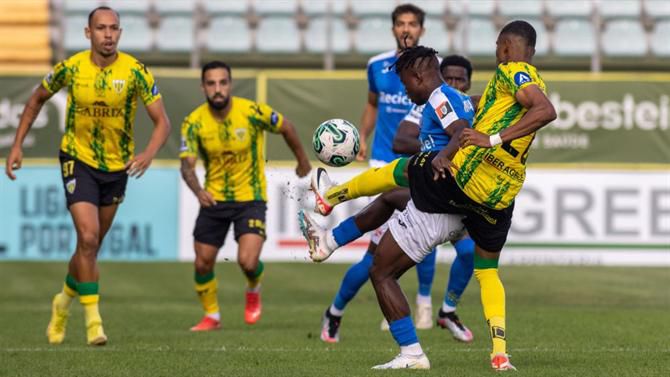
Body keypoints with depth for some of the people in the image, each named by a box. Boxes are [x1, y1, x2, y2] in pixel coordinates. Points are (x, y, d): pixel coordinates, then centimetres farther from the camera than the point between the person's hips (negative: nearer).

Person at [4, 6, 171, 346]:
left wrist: (148, 154, -33)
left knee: (92, 246, 13)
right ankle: (93, 321, -12)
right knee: (88, 237, -19)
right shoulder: (71, 68, -12)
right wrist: (17, 145, 2)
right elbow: (37, 99, 7)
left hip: (117, 166, 2)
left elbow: (162, 122, -14)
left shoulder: (135, 71, -14)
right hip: (78, 161, -2)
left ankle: (64, 302, 39)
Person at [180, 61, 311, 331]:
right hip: (214, 198, 3)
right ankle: (211, 316, 28)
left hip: (250, 198, -3)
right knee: (203, 263, 3)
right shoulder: (194, 123, -12)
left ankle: (253, 290, 18)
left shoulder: (252, 112, -16)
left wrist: (303, 162, 14)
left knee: (248, 262, -18)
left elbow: (286, 128, 1)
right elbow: (187, 165, -19)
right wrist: (198, 191, -39)